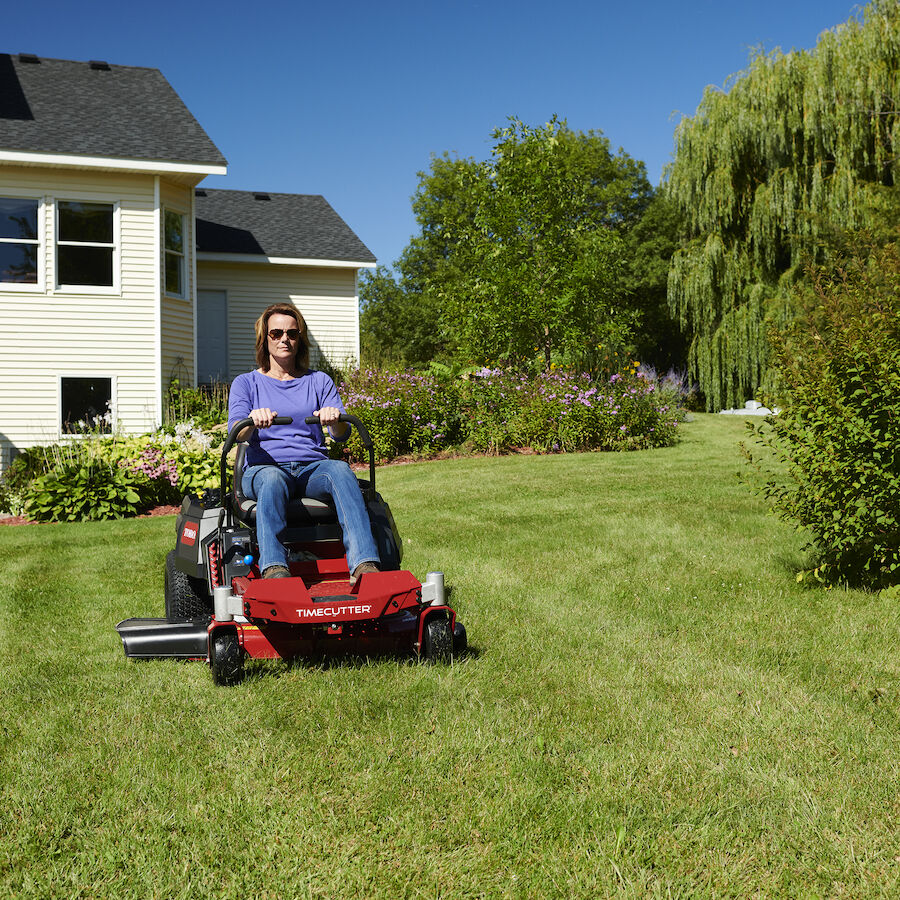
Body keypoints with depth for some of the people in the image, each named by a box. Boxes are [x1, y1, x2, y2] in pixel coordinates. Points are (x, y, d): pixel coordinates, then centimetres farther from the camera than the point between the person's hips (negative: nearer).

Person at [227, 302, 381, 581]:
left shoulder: (319, 381, 20)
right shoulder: (246, 383, 16)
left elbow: (342, 434, 6)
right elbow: (237, 433, -2)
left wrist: (334, 420, -20)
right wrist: (253, 420, -27)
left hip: (313, 467, 1)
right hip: (263, 467, -1)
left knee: (340, 469, -34)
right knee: (273, 479, -38)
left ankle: (364, 564, -52)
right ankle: (274, 569, -57)